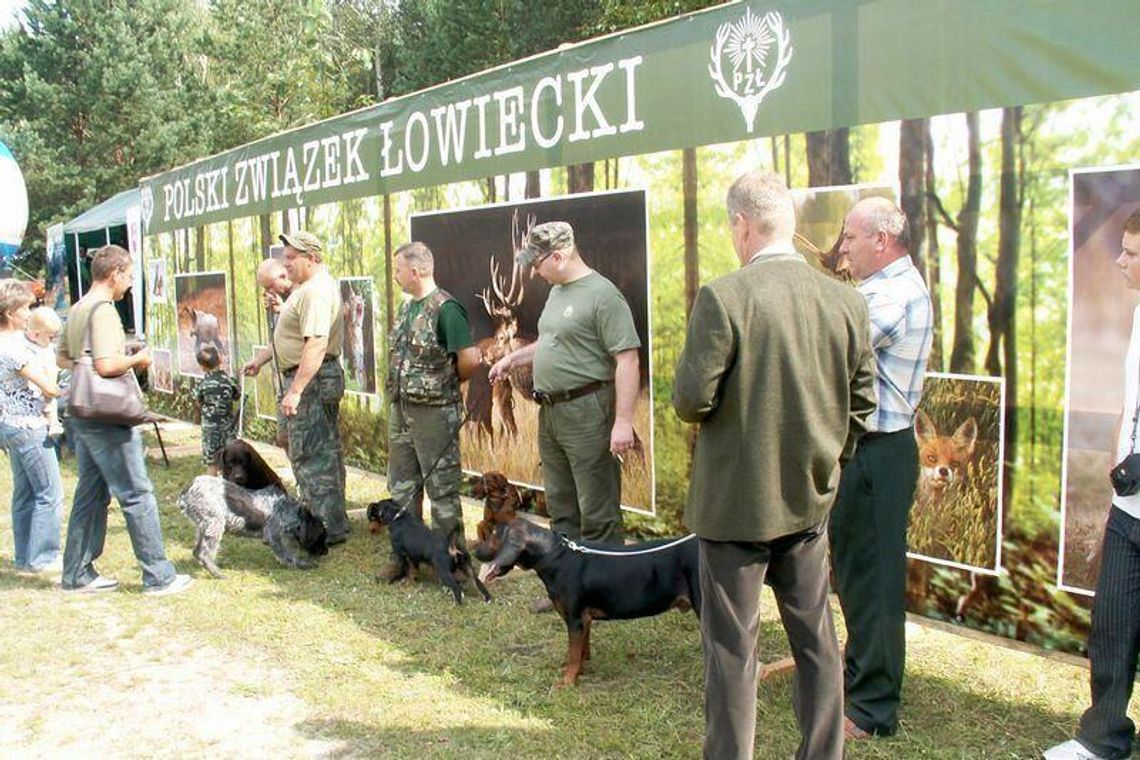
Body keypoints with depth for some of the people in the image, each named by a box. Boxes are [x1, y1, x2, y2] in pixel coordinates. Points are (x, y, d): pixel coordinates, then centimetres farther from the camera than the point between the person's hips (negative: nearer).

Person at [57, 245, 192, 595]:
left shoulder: (77, 309, 13)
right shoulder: (103, 310, -17)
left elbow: (62, 358, 24)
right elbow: (107, 364, -27)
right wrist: (137, 359, -11)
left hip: (83, 415, 10)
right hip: (107, 419, -10)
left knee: (91, 495, 15)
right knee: (137, 495, -3)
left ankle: (77, 574, 22)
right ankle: (159, 576, 2)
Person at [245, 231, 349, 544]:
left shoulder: (316, 291, -20)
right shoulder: (307, 287, 16)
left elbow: (316, 345, -29)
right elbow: (296, 336, 26)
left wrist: (294, 391, -31)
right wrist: (262, 359, 29)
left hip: (310, 380, -11)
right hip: (320, 379, 11)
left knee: (309, 455, -6)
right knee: (326, 451, 16)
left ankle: (330, 527, 0)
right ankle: (333, 522, 27)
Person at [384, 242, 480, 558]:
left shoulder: (445, 309, -16)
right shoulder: (407, 306, 10)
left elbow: (470, 359, -21)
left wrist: (446, 384, -4)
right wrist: (397, 394, 11)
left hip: (434, 411, -9)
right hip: (401, 408, 9)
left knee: (442, 488, 3)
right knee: (402, 487, 15)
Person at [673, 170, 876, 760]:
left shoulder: (722, 297, -18)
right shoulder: (846, 302, -2)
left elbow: (691, 399, -18)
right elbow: (861, 402, 5)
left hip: (735, 500, -5)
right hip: (810, 498, 5)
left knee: (732, 646, 7)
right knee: (816, 638, 17)